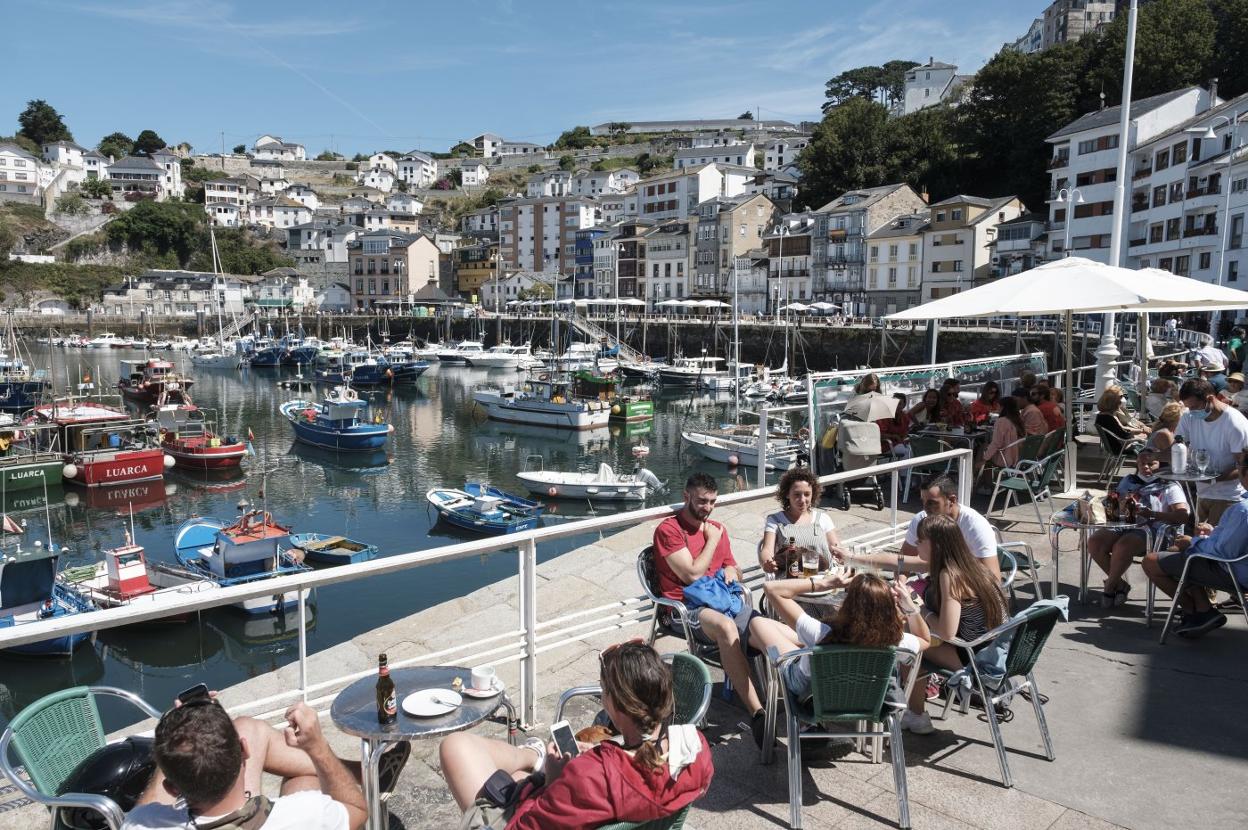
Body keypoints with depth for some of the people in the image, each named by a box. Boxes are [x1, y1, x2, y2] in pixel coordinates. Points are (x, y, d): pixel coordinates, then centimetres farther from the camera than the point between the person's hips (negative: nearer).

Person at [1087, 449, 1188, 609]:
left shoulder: (1169, 486, 8)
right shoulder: (1128, 481, 25)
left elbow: (1182, 516, -5)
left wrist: (1152, 514, -19)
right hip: (1124, 526, 5)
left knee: (1122, 545, -36)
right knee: (1094, 542, -24)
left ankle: (1109, 588, -13)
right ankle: (1119, 584, -7)